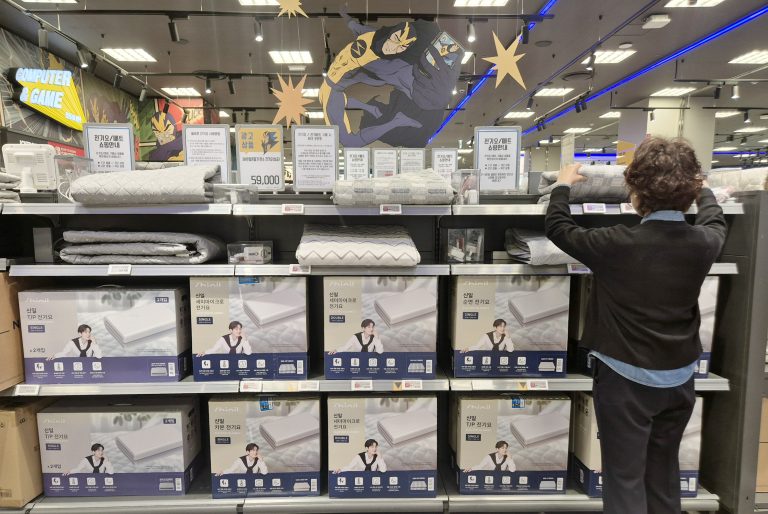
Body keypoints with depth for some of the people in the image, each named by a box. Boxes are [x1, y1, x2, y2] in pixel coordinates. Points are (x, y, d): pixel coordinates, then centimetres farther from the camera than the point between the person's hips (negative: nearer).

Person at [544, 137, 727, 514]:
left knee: (625, 478, 7)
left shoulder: (619, 244, -21)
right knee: (664, 474, 22)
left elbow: (557, 228, -6)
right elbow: (715, 222, 19)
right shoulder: (704, 243, -6)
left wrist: (563, 185, 12)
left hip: (626, 379, -5)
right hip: (678, 378, 5)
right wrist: (702, 188, 39)